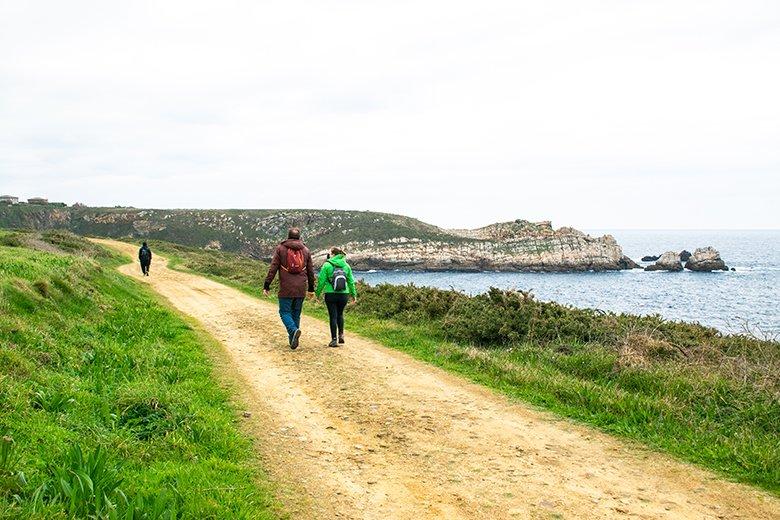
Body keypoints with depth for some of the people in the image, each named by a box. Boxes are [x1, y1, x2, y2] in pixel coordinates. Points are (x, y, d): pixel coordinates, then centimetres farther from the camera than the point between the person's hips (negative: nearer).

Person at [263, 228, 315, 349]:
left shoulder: (280, 249, 0)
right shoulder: (306, 250, 10)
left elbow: (273, 268, -4)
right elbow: (310, 271, 15)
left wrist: (266, 286, -1)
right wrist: (311, 288, 24)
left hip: (286, 288, -3)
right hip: (301, 289, 3)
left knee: (285, 312, 3)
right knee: (296, 313, 12)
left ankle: (293, 330, -22)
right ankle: (293, 340, 12)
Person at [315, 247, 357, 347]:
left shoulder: (327, 265, -6)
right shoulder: (346, 265, 6)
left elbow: (321, 280, -5)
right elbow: (351, 281, 9)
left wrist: (317, 293, 5)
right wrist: (354, 294, 17)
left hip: (331, 294, -3)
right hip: (344, 294, 3)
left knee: (333, 316, 2)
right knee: (340, 314, 22)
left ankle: (334, 339, 2)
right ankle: (341, 335, 13)